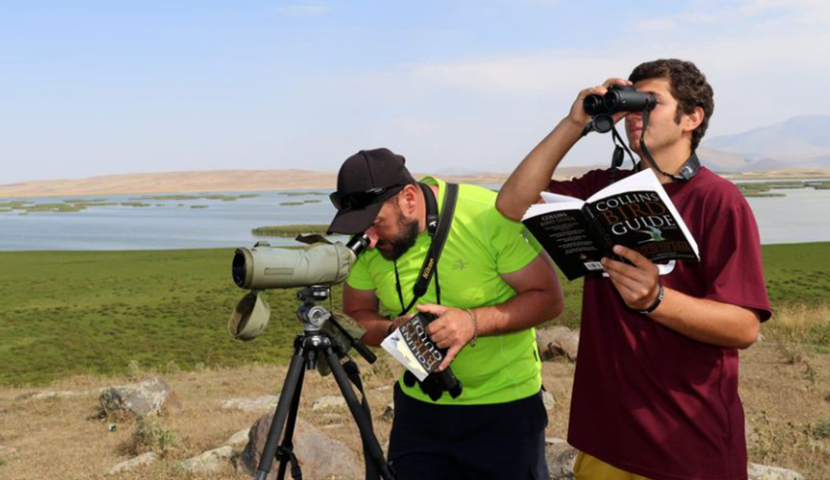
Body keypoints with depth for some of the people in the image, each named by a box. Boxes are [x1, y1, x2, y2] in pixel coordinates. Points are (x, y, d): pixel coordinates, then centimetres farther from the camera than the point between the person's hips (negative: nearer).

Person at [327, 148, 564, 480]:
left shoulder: (489, 215, -22)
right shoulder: (366, 245, -9)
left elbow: (548, 298, -17)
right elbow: (356, 316, 2)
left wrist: (474, 321, -31)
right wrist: (391, 330, -20)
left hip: (505, 404, -3)